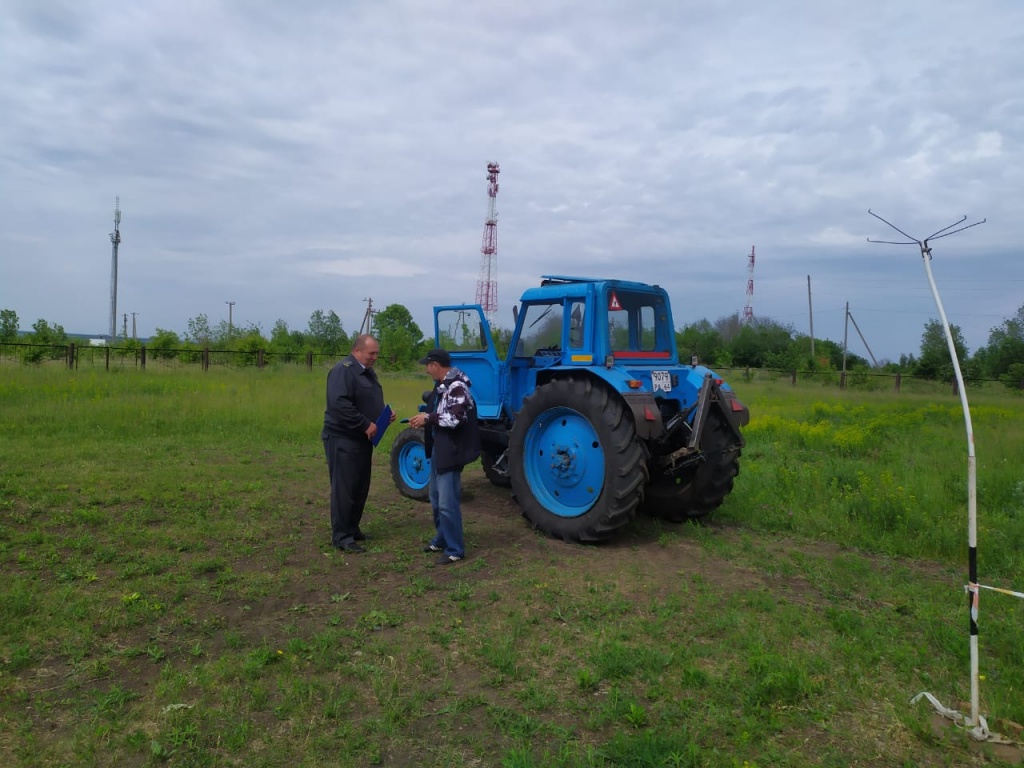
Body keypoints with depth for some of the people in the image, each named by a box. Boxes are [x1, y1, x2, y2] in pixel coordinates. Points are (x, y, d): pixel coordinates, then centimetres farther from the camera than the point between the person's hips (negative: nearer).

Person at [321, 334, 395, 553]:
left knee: (361, 487, 15)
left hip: (362, 439, 10)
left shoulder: (368, 373, 16)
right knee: (344, 489, -5)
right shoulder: (343, 371, -16)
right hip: (343, 439, -10)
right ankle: (341, 537, 3)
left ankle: (352, 528, 27)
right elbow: (340, 405, -27)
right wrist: (366, 424, -25)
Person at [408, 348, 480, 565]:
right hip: (438, 449, 11)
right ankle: (441, 540, 34)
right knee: (436, 499, 19)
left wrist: (428, 417, -18)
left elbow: (456, 418, -29)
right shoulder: (442, 385, 12)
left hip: (451, 452, -10)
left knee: (447, 503, -5)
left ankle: (455, 550, 7)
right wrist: (424, 420, 9)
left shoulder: (457, 387, -19)